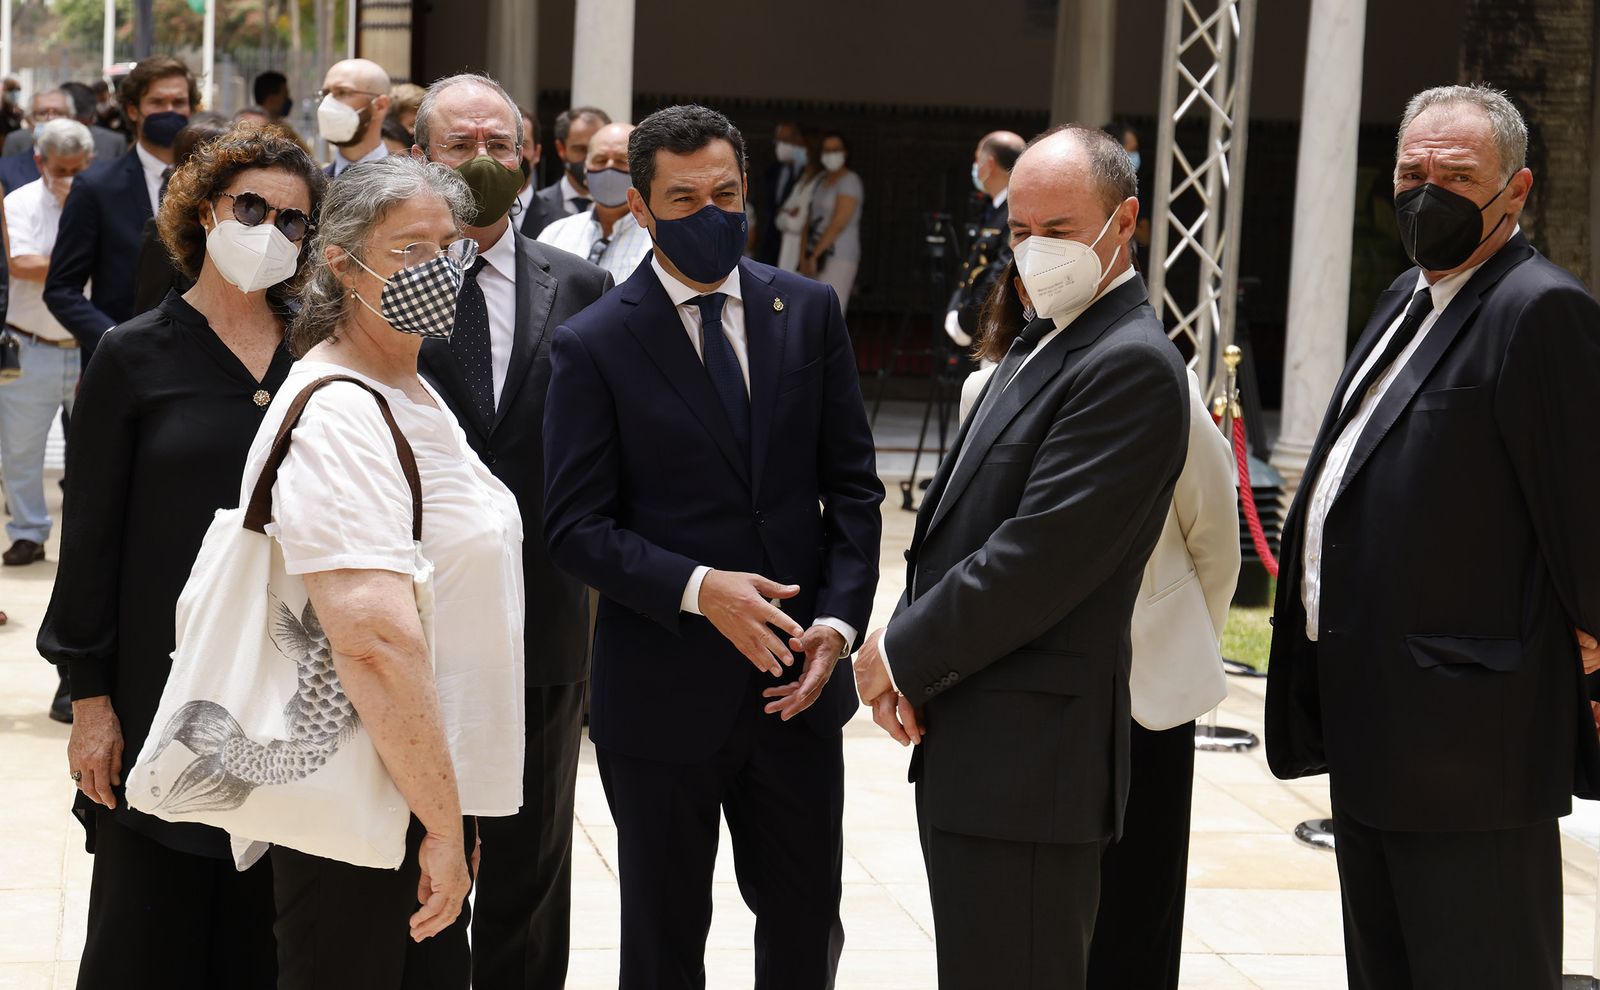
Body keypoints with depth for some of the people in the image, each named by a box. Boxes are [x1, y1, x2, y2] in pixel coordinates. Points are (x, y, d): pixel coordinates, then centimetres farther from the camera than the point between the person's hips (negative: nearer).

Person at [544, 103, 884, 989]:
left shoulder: (810, 312, 3)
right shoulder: (593, 345, -7)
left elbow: (852, 484, 5)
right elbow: (576, 527, -10)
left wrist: (838, 619, -8)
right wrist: (697, 588, -23)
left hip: (798, 682, 3)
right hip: (662, 692, -3)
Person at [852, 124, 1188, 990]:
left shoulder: (1132, 365, -15)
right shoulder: (1040, 343, 16)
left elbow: (1038, 558, -21)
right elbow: (959, 515, 16)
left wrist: (902, 656, -10)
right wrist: (902, 651, 0)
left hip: (1029, 753, -10)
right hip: (971, 739, 10)